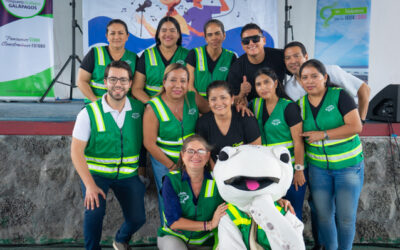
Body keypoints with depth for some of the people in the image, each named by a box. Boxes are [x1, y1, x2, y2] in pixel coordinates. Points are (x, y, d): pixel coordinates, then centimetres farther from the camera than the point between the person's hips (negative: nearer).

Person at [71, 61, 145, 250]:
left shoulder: (139, 109, -5)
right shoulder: (90, 113, -13)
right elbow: (76, 152, -13)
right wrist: (90, 185, -20)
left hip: (128, 174, 3)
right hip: (96, 172, -2)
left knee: (137, 218, -3)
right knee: (94, 211, -24)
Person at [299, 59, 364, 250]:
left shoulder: (339, 95, -10)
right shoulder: (301, 104, 3)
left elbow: (356, 127, -18)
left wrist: (322, 134, -18)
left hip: (348, 165, -3)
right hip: (318, 167, 3)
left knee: (346, 216, 0)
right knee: (323, 215, 9)